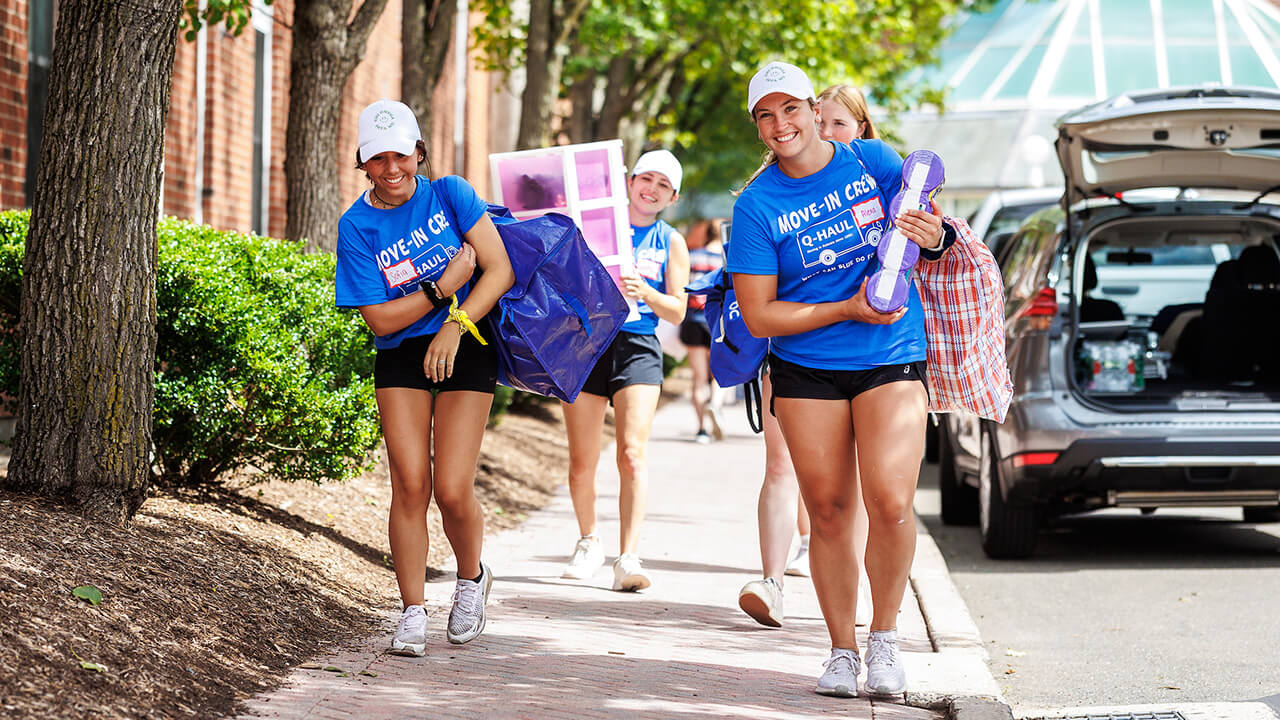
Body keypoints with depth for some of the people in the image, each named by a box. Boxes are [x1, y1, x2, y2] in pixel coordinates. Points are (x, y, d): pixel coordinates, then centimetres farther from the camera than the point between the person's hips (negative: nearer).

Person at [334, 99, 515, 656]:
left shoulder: (449, 194, -3)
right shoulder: (357, 227, -4)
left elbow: (501, 270, -7)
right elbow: (380, 318, -8)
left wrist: (456, 325, -18)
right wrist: (444, 286, -16)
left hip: (465, 348, -1)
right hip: (401, 359, 1)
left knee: (453, 490, -8)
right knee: (410, 485, -9)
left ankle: (472, 578, 22)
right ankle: (412, 613, 2)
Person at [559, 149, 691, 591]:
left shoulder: (671, 243, 9)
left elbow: (677, 312, 6)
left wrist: (645, 293, -13)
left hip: (637, 346, -1)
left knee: (632, 452, -17)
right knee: (582, 462, 4)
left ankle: (628, 559, -20)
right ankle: (588, 542, 28)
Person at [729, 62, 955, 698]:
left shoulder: (873, 161, -1)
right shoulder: (756, 206, -6)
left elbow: (931, 232, 11)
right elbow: (758, 316, -7)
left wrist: (936, 237, -14)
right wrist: (849, 309, -16)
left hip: (891, 360, 0)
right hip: (805, 369, 0)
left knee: (890, 504, -14)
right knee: (828, 513, 2)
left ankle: (884, 638, 6)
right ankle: (841, 651, 16)